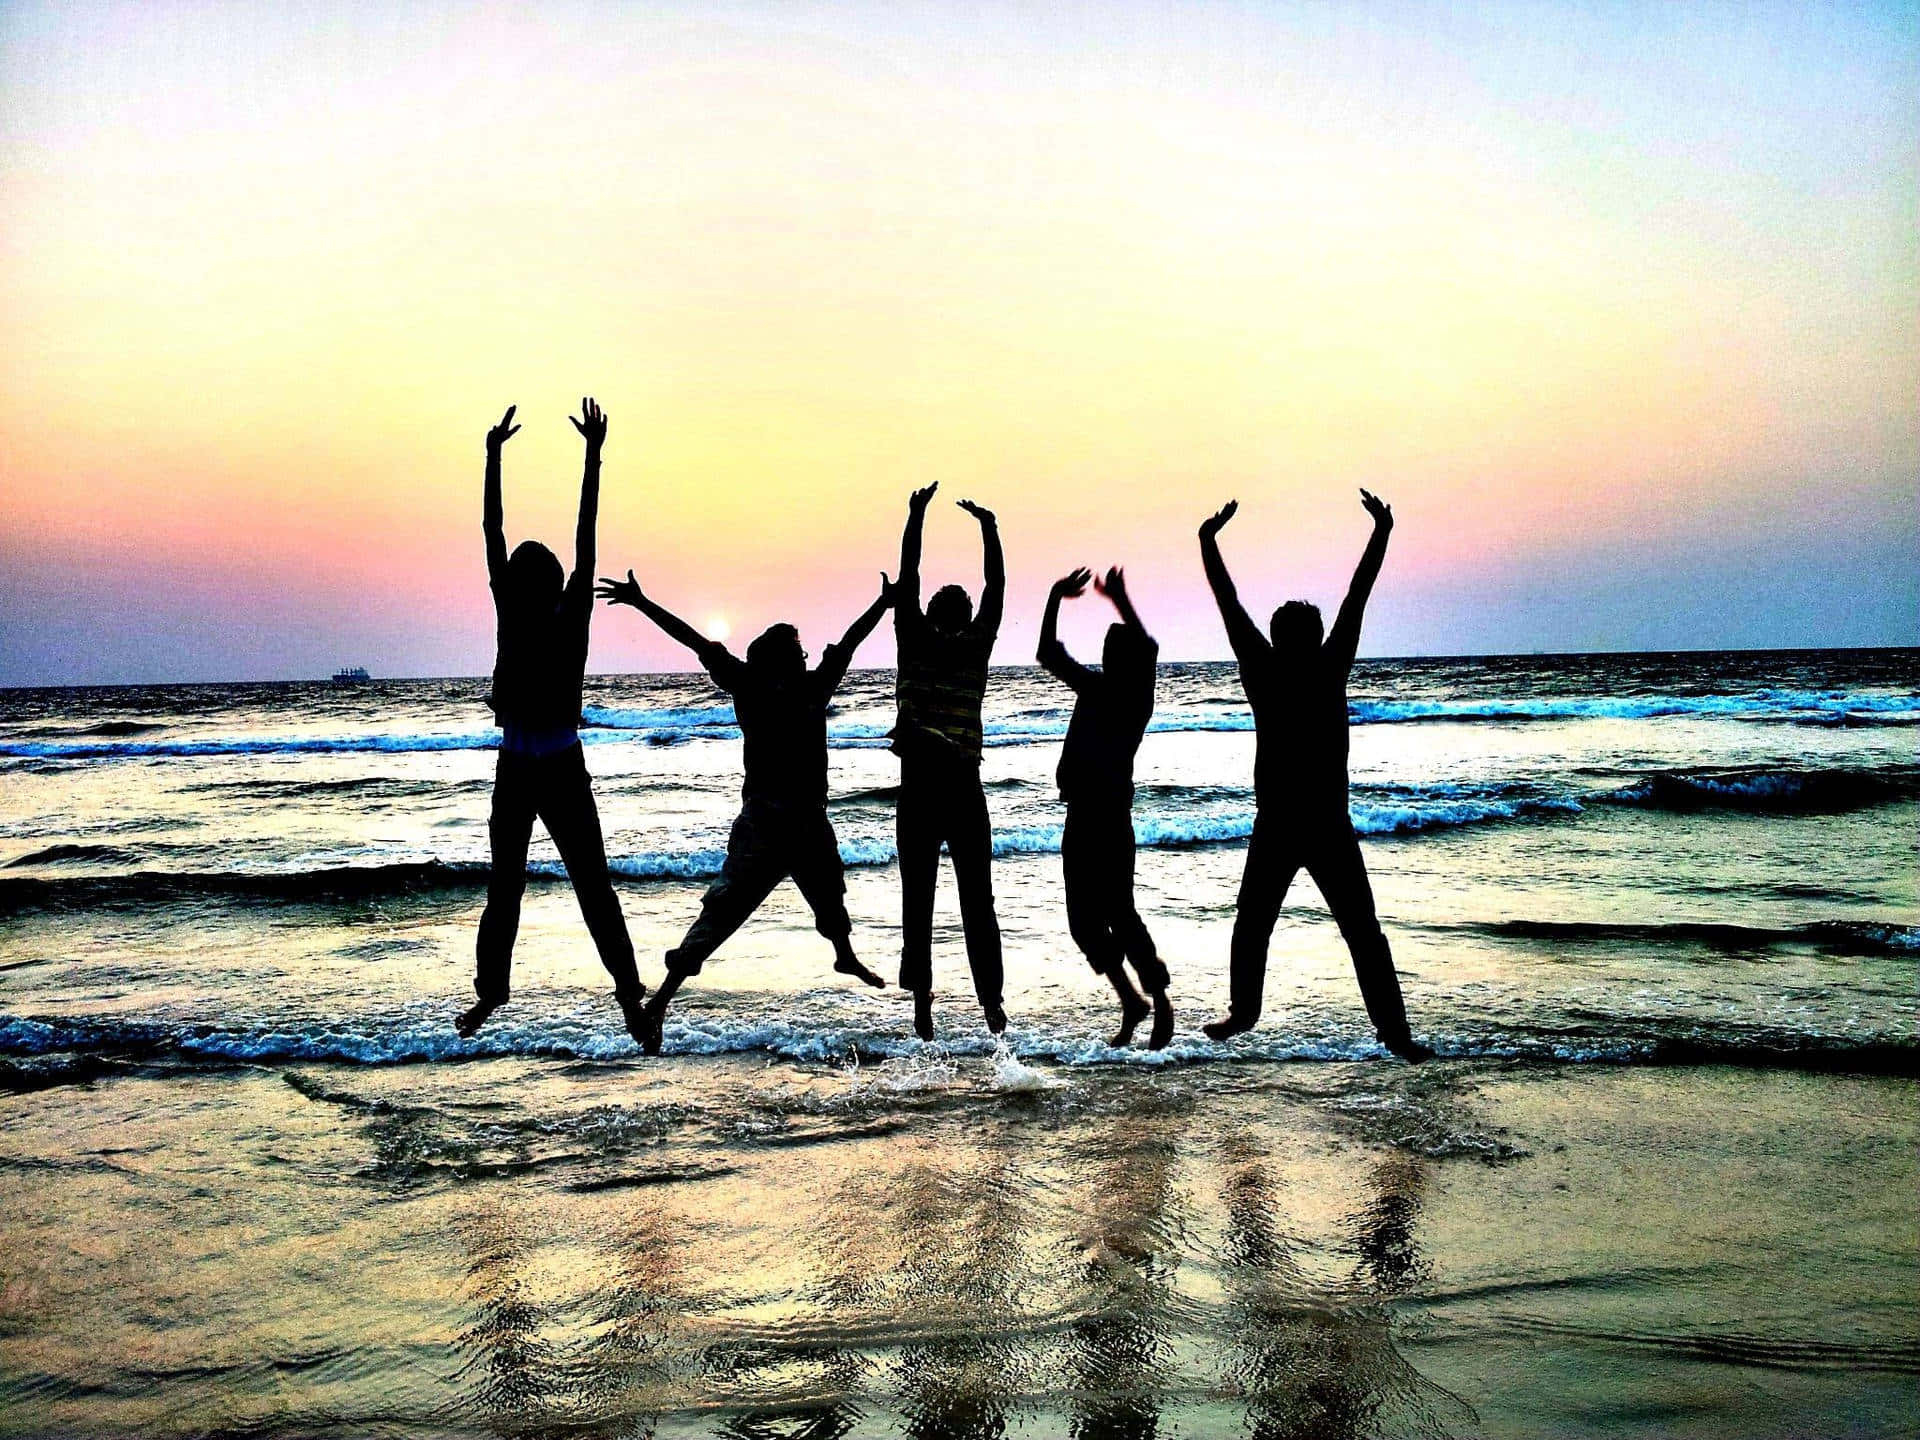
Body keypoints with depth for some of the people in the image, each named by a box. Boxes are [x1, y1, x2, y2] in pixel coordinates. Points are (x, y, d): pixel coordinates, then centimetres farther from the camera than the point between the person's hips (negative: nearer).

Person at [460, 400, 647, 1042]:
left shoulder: (572, 618, -5)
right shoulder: (511, 615, -1)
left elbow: (585, 539, -7)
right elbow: (492, 534, -2)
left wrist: (594, 456, -9)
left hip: (563, 770, -2)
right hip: (514, 771, 2)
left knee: (593, 884, 3)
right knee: (503, 887, 9)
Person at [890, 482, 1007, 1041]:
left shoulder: (915, 641, 0)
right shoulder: (977, 647, 2)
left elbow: (907, 578, 4)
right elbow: (997, 587, 12)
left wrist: (917, 515, 10)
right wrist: (989, 528, 19)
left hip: (919, 793, -1)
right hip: (964, 791, 1)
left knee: (918, 904, 3)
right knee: (978, 904, 7)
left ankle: (922, 1006, -1)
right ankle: (991, 1003, 4)